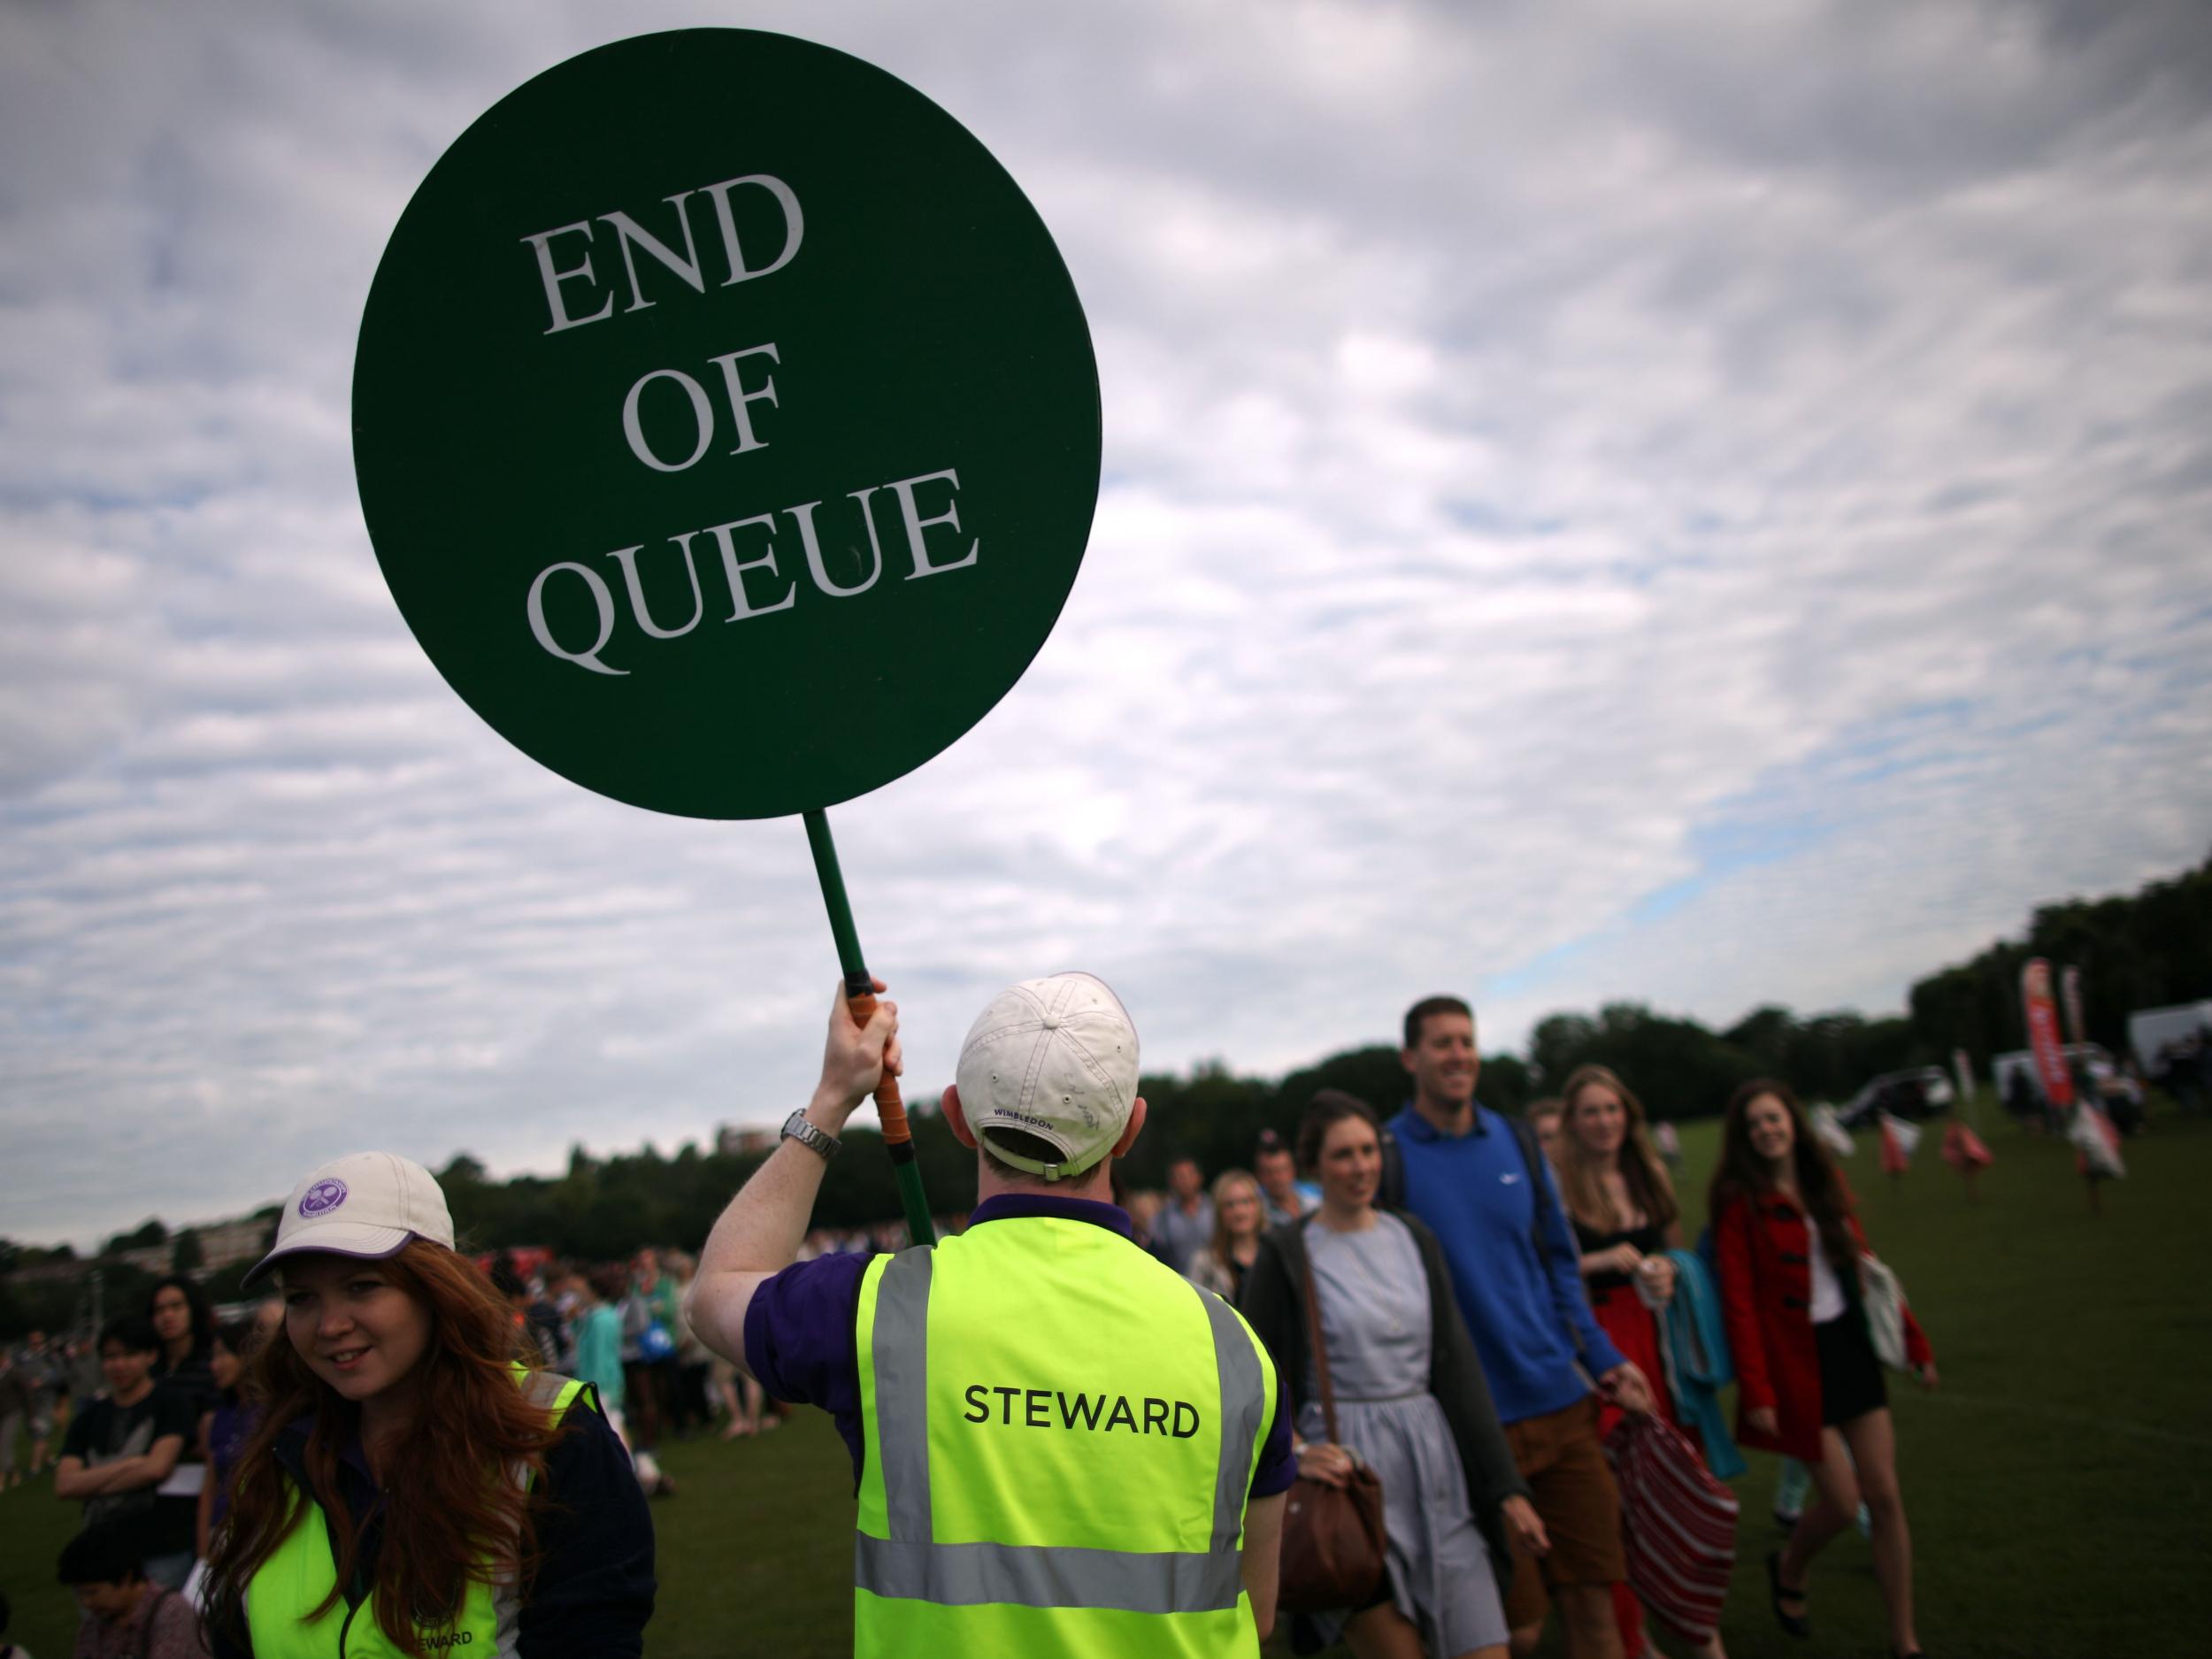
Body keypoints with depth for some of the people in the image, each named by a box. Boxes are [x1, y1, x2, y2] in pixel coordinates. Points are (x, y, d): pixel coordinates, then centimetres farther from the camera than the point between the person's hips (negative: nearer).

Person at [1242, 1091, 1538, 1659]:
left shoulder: (1414, 1238, 9)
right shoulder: (1286, 1254, -4)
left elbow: (1459, 1367, 10)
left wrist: (1505, 1483, 8)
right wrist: (1293, 1455, -19)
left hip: (1434, 1456, 4)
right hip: (1349, 1463, -4)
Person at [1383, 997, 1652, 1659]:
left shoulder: (1516, 1141, 7)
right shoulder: (1387, 1157, -7)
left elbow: (1560, 1261, 15)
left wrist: (1603, 1358, 7)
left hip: (1562, 1404, 4)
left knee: (1591, 1597, 9)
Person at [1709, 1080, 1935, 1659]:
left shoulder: (1826, 1183, 7)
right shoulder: (1740, 1202, -10)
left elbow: (1865, 1265, 13)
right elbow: (1739, 1302, -13)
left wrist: (1915, 1340, 13)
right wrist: (1756, 1390, -18)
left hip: (1851, 1349, 5)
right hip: (1797, 1363, -5)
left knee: (1886, 1497, 5)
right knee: (1842, 1502, -2)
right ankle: (1788, 1569, 31)